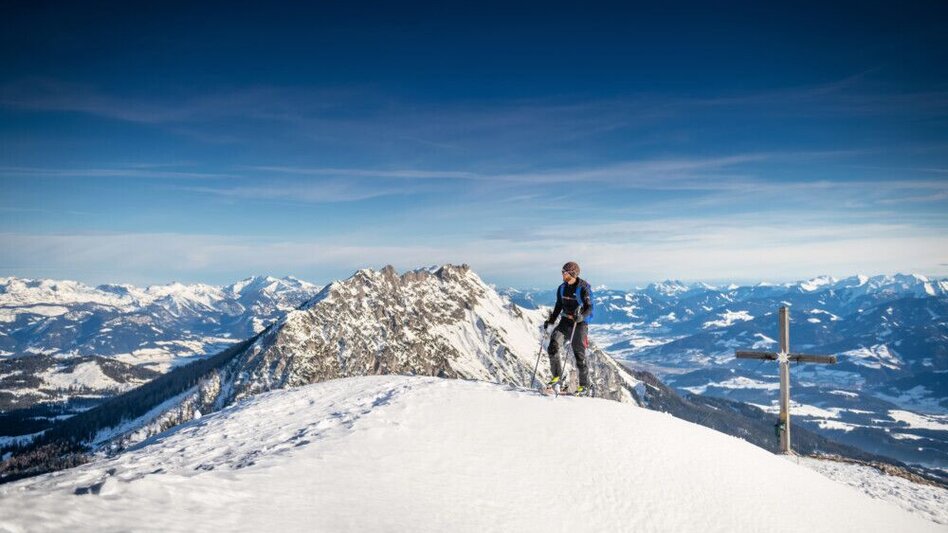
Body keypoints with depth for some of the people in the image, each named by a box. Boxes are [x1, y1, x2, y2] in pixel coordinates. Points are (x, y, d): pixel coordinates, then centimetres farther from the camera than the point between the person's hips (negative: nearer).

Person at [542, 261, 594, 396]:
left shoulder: (583, 289, -12)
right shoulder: (562, 288, 7)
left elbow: (589, 308, -16)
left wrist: (581, 316, -36)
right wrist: (550, 322, 13)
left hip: (580, 323, -5)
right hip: (565, 321, 6)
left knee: (579, 354, -3)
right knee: (553, 346, -14)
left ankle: (585, 387, 9)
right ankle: (557, 377, -4)